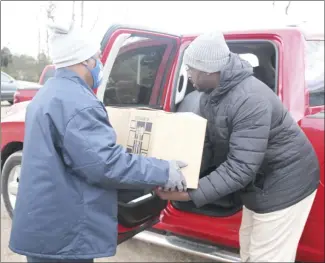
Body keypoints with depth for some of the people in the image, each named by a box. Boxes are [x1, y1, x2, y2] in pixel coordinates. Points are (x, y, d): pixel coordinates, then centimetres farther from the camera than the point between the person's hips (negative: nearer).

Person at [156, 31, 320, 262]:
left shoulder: (250, 100, -33)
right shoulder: (211, 95, -3)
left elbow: (240, 168, -36)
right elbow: (208, 145, -2)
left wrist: (191, 194, -39)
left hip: (284, 184, -9)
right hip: (258, 183, 9)